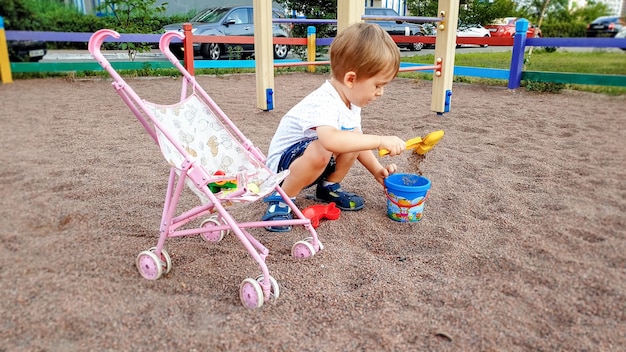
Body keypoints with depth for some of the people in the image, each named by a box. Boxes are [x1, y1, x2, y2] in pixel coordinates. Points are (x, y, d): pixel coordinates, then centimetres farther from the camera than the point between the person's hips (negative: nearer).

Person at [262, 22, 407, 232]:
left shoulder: (351, 101, -1)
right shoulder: (323, 103, -32)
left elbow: (358, 141, 10)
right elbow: (331, 140, -53)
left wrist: (377, 170, -1)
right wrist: (380, 141, -48)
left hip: (314, 162, 8)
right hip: (284, 162, -8)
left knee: (353, 140, -9)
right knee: (320, 152, -37)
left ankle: (329, 187, 11)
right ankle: (281, 199, -15)